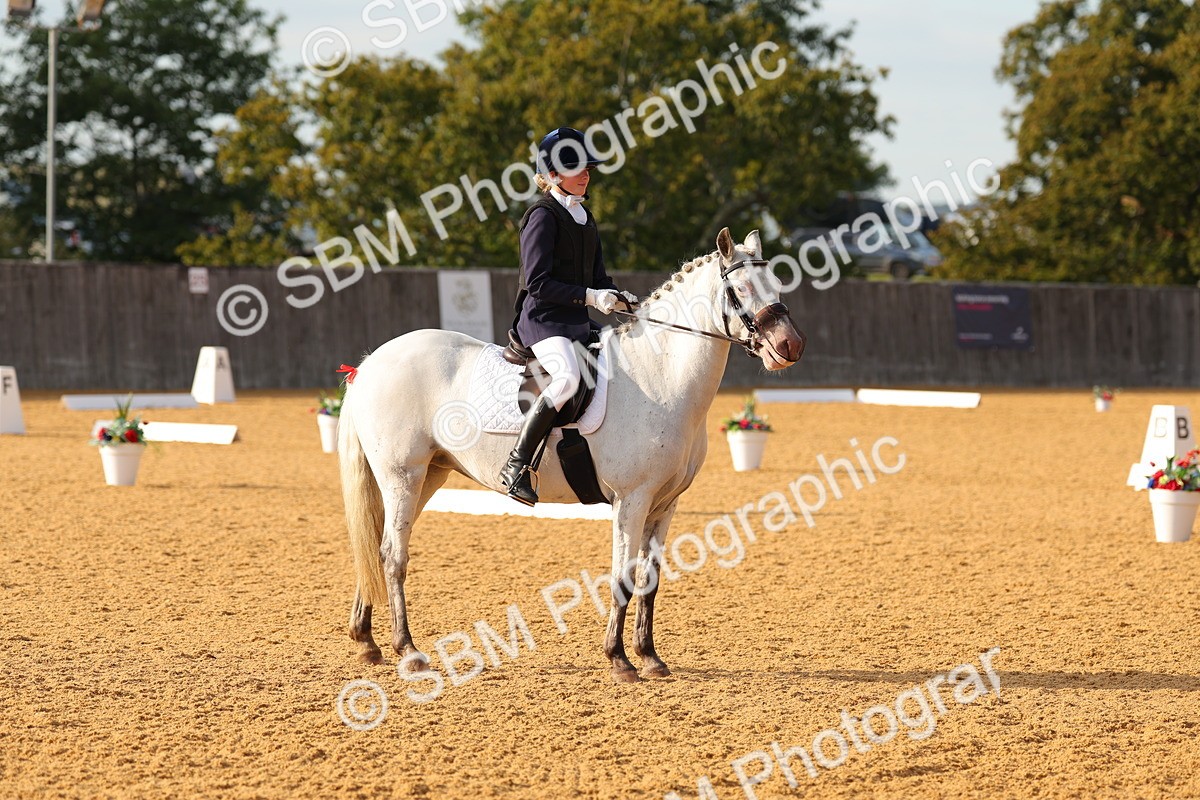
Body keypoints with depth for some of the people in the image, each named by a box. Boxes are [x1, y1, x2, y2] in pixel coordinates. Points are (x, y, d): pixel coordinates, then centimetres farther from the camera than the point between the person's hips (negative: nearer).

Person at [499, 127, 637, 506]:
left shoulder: (584, 218, 18)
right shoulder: (543, 216, -8)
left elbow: (597, 277, 21)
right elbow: (537, 282, -16)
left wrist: (620, 298, 0)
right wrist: (589, 297, -20)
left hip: (579, 323, 9)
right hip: (543, 320, -9)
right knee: (568, 375, -35)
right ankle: (516, 466, -33)